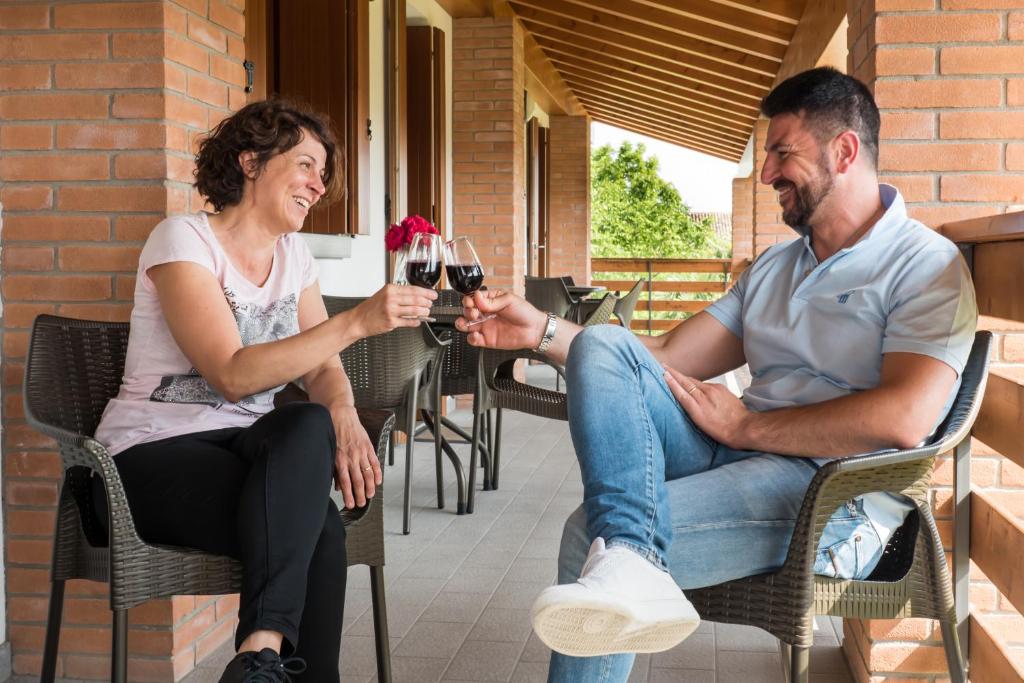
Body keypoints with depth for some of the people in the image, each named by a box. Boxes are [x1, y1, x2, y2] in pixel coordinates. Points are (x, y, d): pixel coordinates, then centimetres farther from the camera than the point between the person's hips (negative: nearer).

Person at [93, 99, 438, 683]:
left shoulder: (294, 253, 10)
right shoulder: (184, 240, -11)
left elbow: (323, 368, 6)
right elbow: (233, 375, -24)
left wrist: (344, 415, -18)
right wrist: (357, 321, -31)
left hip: (244, 446, 6)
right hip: (156, 456, -5)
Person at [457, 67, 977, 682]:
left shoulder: (927, 267, -2)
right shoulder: (773, 269, 23)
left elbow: (904, 418, -19)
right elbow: (664, 360, 16)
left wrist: (743, 424, -11)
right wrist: (541, 330, 4)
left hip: (832, 491, -8)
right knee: (602, 345, -18)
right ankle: (625, 563, -37)